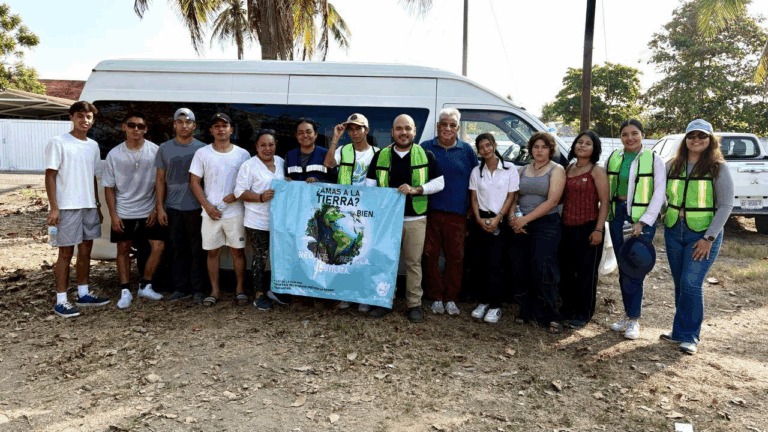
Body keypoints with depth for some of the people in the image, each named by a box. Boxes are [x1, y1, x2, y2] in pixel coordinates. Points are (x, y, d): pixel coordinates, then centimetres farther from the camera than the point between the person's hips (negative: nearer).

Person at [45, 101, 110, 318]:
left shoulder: (93, 146, 12)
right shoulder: (58, 143, -6)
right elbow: (50, 176, -9)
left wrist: (97, 206, 15)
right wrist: (54, 208, -16)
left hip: (89, 207, 6)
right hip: (67, 207, -6)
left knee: (85, 251, 12)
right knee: (66, 253, -2)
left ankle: (83, 294, 23)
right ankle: (61, 301, 6)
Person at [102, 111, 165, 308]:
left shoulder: (155, 151, -4)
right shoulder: (114, 155, -2)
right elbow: (109, 187, 2)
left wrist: (157, 209, -4)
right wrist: (113, 214, -5)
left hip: (148, 211, 0)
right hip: (123, 213, 0)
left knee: (158, 246, -7)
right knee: (123, 249, 7)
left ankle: (145, 286, 10)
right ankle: (125, 291, 18)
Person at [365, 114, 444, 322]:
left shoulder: (426, 156, 4)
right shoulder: (380, 156, 7)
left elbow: (439, 182, 4)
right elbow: (369, 185, 9)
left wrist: (416, 190, -12)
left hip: (415, 219, -1)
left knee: (413, 262, 4)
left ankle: (414, 304, 15)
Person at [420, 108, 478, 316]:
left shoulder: (466, 150, 9)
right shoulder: (425, 148, 6)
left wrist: (472, 209, 8)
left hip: (457, 214, 1)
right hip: (430, 212, 0)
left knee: (455, 257, 3)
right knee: (430, 255, 3)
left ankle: (451, 299, 17)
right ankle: (436, 297, 17)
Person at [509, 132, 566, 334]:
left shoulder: (556, 170, 0)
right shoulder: (523, 170, 17)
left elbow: (552, 201, -11)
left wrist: (525, 219, -15)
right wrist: (513, 217, -8)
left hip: (546, 225, -5)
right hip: (521, 226, 5)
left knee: (542, 270, -11)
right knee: (521, 270, 3)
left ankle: (550, 317, 0)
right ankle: (526, 311, 18)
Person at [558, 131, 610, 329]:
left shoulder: (597, 171, -4)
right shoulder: (568, 168, 12)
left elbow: (604, 202, -9)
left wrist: (598, 229, -17)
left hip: (588, 227, -6)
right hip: (567, 228, 6)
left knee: (586, 272, 3)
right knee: (565, 271, 12)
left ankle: (583, 314, 15)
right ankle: (568, 309, 28)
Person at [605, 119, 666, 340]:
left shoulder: (653, 160, -3)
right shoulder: (613, 158, 8)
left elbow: (659, 195, -6)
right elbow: (605, 189, 14)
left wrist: (643, 222, -14)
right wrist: (606, 216, 5)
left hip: (642, 219, -4)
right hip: (617, 216, 4)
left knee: (634, 270, -5)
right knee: (622, 269, 9)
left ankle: (634, 319, 7)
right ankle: (628, 314, 21)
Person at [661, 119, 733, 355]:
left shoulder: (718, 167, -4)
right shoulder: (673, 166, 7)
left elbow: (726, 205, -7)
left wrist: (709, 238, -13)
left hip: (703, 234, -4)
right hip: (674, 232, 4)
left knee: (691, 284, -8)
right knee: (680, 284, 11)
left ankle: (689, 336, 6)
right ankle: (680, 330, 24)